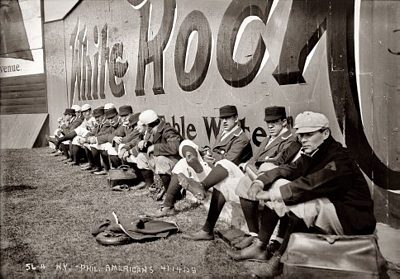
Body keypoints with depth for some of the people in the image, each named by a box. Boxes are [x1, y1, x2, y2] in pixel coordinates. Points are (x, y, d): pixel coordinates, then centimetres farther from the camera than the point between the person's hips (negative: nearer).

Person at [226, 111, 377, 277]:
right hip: (323, 208, 9)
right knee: (278, 183, -3)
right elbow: (287, 170, -4)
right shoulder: (311, 155, 5)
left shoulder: (340, 159, -20)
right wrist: (259, 183, -22)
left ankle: (279, 258, -20)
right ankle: (260, 245, -5)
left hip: (353, 218, -8)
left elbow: (310, 185, -33)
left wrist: (272, 194, -31)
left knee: (300, 200, -35)